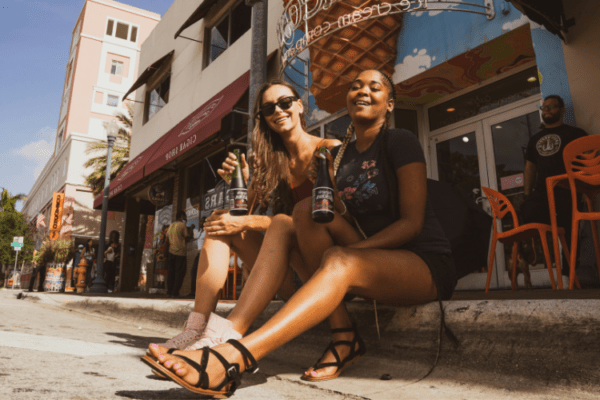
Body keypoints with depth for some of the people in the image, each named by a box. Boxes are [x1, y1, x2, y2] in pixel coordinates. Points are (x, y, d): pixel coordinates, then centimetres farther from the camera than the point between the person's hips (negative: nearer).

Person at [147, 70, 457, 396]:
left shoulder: (400, 142, -4)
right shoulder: (338, 155, 13)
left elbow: (412, 222, -12)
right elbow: (336, 220, 6)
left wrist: (350, 251, -22)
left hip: (428, 265, -5)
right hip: (373, 259, 5)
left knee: (340, 262, -36)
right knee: (306, 209, -17)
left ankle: (231, 359, -47)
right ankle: (343, 337, -23)